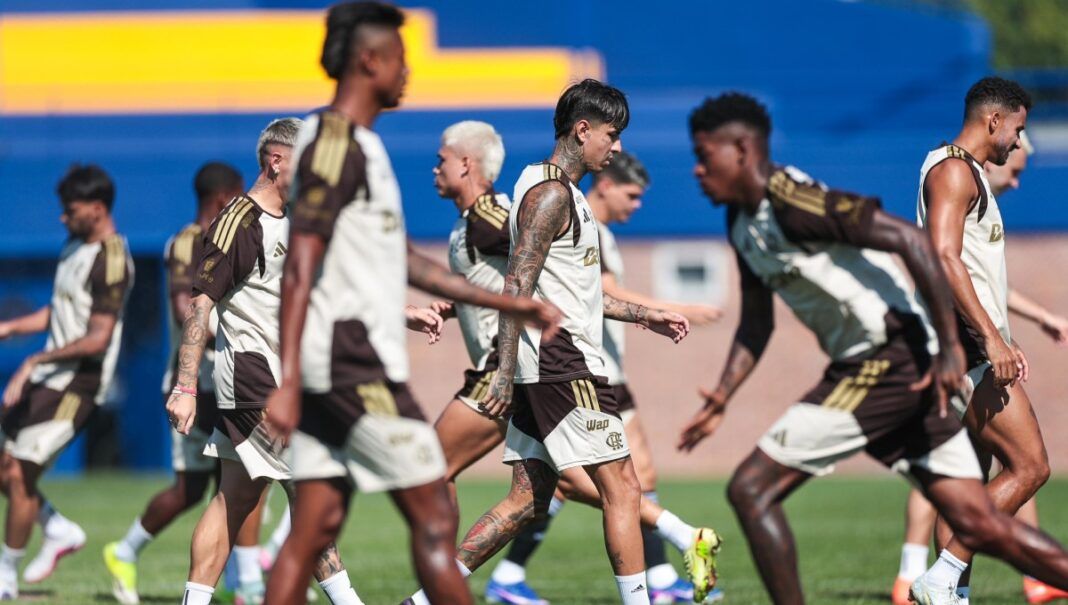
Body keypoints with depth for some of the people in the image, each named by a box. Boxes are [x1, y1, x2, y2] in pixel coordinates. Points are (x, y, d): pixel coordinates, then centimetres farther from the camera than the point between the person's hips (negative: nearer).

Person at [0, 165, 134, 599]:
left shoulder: (111, 261, -18)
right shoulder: (75, 246, 11)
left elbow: (98, 339, -23)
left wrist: (36, 361, -23)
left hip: (77, 385, -9)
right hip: (47, 379, 9)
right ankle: (60, 532, 27)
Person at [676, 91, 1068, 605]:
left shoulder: (792, 201, -15)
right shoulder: (743, 221, 15)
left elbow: (911, 239, -21)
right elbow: (756, 322, 24)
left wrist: (949, 347, -23)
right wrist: (721, 398, 11)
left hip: (888, 362, -9)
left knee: (751, 489, -8)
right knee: (982, 528, 5)